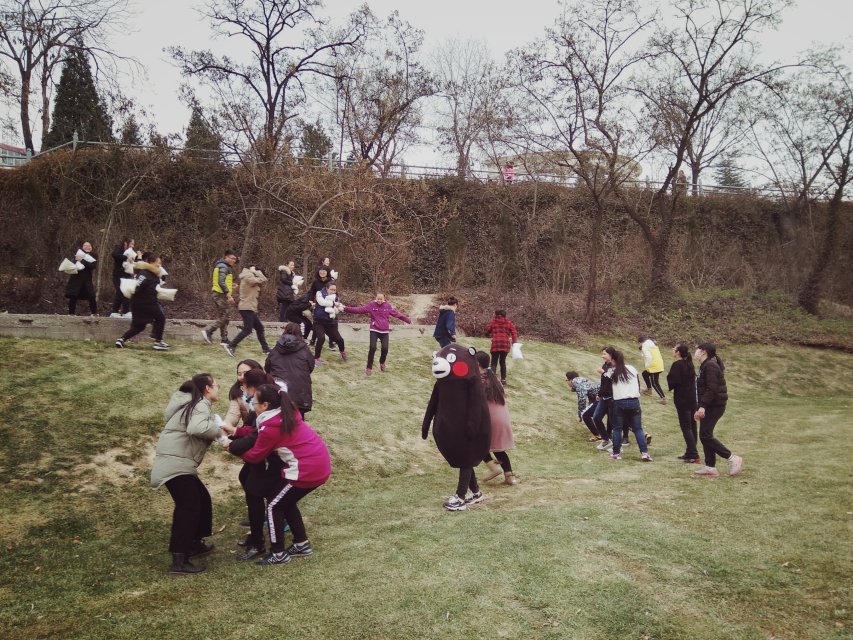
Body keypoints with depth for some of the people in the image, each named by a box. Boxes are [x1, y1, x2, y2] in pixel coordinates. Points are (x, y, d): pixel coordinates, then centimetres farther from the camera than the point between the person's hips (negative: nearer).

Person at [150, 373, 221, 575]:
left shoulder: (193, 403, 21)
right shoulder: (202, 404, -11)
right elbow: (196, 428, -30)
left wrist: (215, 429, 6)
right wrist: (217, 430, -15)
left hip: (178, 462, 11)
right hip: (175, 464, -11)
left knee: (201, 500, 19)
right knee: (189, 508, -12)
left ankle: (194, 543, 30)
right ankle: (179, 561, -13)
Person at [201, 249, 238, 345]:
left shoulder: (226, 267, 18)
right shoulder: (223, 267, -13)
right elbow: (221, 282, -23)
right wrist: (229, 295, -26)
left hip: (218, 294, 10)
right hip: (221, 294, -10)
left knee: (222, 317, 11)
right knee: (225, 317, -8)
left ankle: (224, 339, 14)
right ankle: (208, 331, -9)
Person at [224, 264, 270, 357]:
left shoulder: (250, 278, 20)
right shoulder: (248, 277, -12)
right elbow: (263, 279, -17)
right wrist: (255, 271, -5)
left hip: (250, 308, 10)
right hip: (247, 308, -10)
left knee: (260, 328, 13)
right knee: (247, 330, -13)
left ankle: (265, 348, 19)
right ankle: (230, 346, -13)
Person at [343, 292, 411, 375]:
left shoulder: (388, 306, 1)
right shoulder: (371, 305, -3)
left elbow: (397, 314, 8)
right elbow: (359, 309, -5)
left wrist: (408, 320, 11)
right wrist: (346, 308, -12)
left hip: (385, 331, 1)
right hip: (374, 330, -1)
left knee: (385, 348, -8)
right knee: (372, 348, -13)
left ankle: (382, 363, 25)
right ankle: (369, 368, 2)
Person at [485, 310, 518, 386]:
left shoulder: (493, 321, 7)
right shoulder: (508, 322, 12)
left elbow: (487, 332, 8)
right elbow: (514, 333, 3)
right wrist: (514, 342, 9)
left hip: (496, 343, -3)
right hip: (506, 344, 3)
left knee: (494, 363, 0)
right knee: (503, 362, 17)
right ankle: (503, 380, 20)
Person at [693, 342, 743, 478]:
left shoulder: (710, 366, -15)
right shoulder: (705, 366, 17)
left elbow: (712, 389, -24)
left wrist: (702, 406, -28)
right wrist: (700, 408, 23)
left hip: (714, 406, -10)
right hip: (709, 406, 10)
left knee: (705, 436, -11)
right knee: (705, 436, 9)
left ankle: (732, 458, -4)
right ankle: (710, 467, 13)